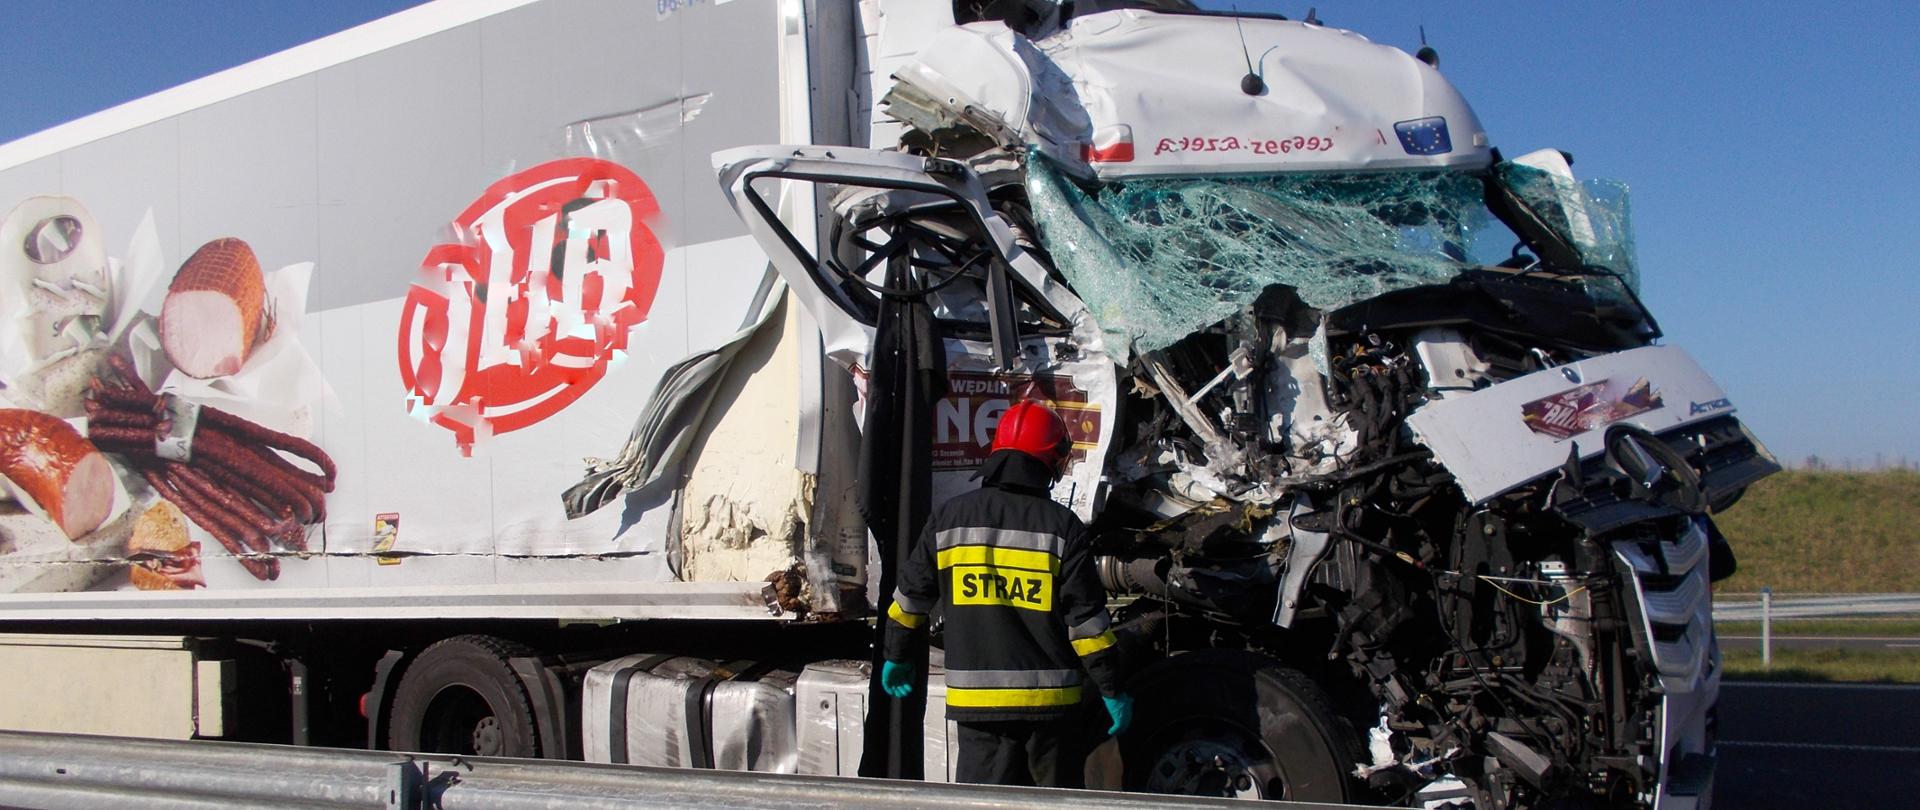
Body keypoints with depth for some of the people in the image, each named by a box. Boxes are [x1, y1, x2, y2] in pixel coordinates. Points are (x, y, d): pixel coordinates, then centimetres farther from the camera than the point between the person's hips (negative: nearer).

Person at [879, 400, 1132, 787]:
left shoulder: (949, 518, 3)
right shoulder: (1061, 526, -5)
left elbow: (912, 594, 11)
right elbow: (1086, 616, -6)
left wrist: (895, 656, 25)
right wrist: (1112, 691, 1)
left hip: (976, 698, 1)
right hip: (1050, 698, -1)